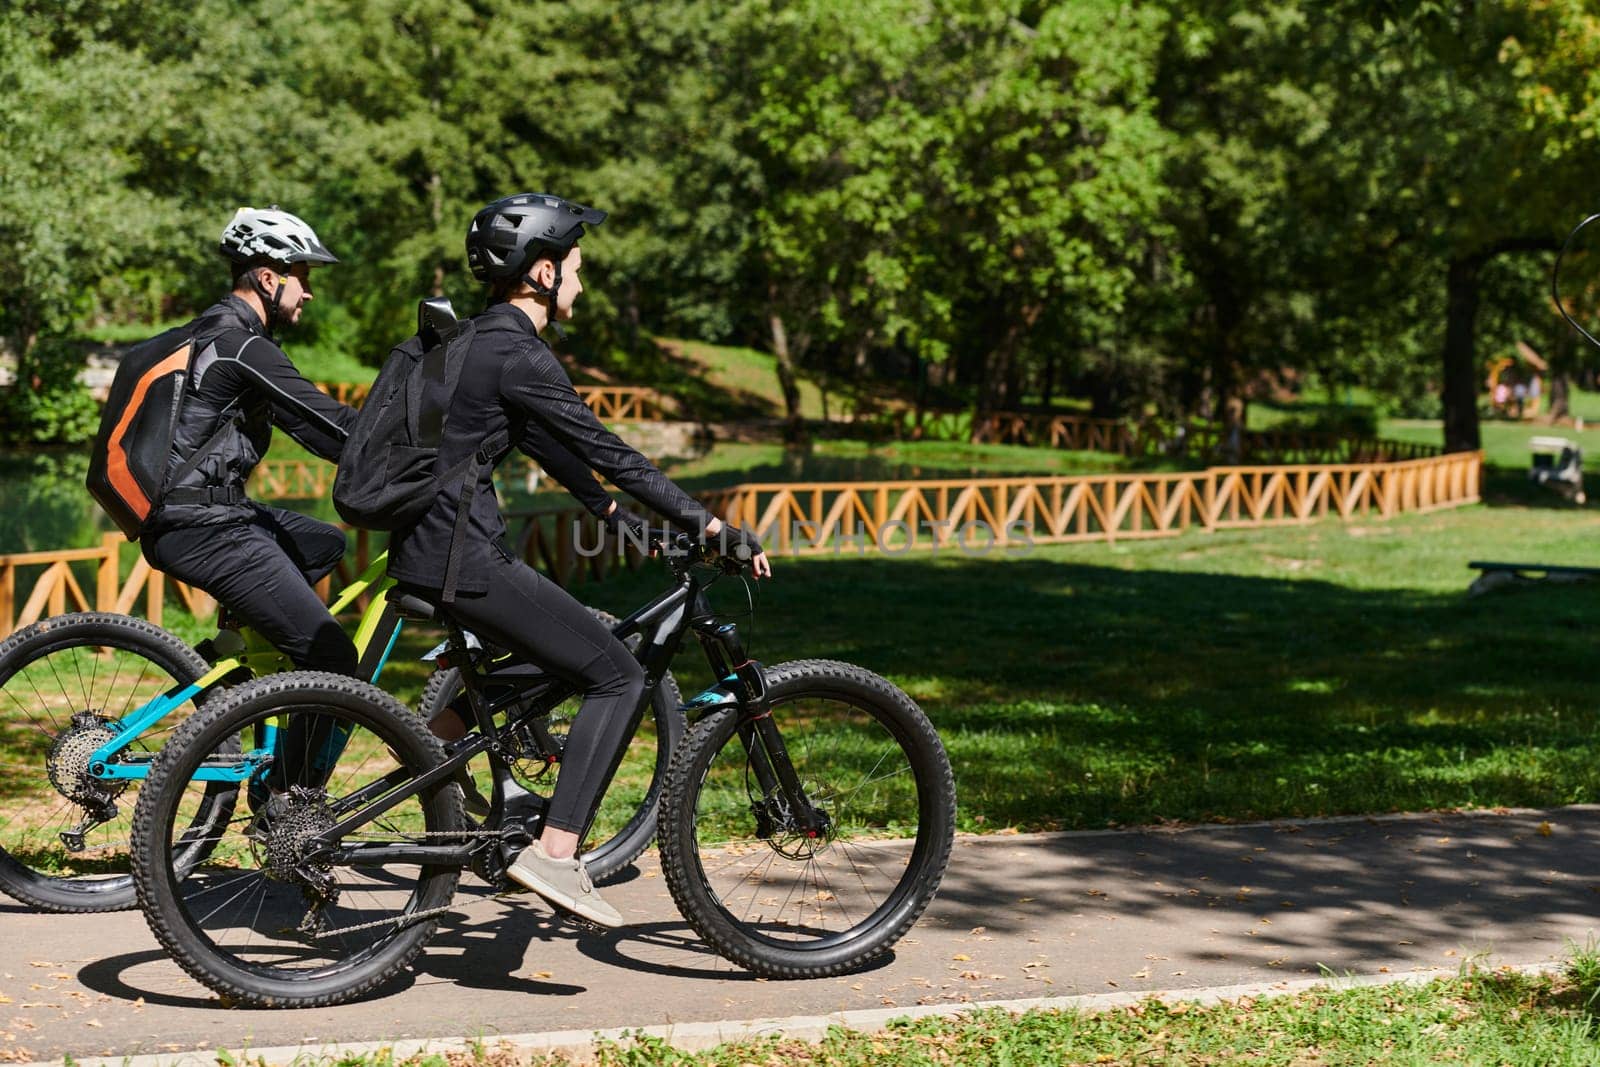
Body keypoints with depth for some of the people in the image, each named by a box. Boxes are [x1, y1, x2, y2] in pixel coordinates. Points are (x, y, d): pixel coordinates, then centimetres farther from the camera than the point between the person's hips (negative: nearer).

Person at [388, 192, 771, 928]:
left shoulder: (481, 337, 16)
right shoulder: (516, 355, -15)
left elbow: (560, 444, 27)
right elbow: (604, 449, -16)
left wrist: (606, 506, 30)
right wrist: (710, 525, -13)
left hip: (423, 543, 10)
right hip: (463, 556, -10)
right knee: (617, 677, -5)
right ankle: (554, 854, -11)